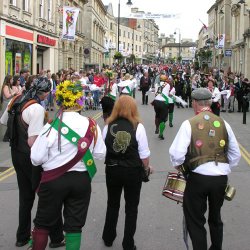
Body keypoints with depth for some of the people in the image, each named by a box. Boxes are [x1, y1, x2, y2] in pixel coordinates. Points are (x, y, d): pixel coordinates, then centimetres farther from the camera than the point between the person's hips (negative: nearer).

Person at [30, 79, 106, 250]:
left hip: (53, 180, -2)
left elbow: (36, 158, -14)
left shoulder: (51, 127, -16)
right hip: (81, 180, 2)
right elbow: (100, 154, -1)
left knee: (43, 223, 15)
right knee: (75, 224, 13)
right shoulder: (92, 125, -7)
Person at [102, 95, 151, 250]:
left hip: (112, 170, 3)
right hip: (133, 171, -2)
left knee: (112, 204, 22)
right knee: (131, 207, 13)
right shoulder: (138, 126, -14)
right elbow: (144, 154, -10)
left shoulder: (108, 126, -7)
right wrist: (147, 167, 9)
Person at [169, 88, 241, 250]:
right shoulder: (223, 124, 2)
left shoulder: (189, 124, -9)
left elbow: (176, 153, -14)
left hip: (198, 177, -4)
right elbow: (236, 154, 7)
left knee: (195, 220, 10)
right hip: (221, 177, 4)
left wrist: (178, 166, 6)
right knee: (215, 217, 24)